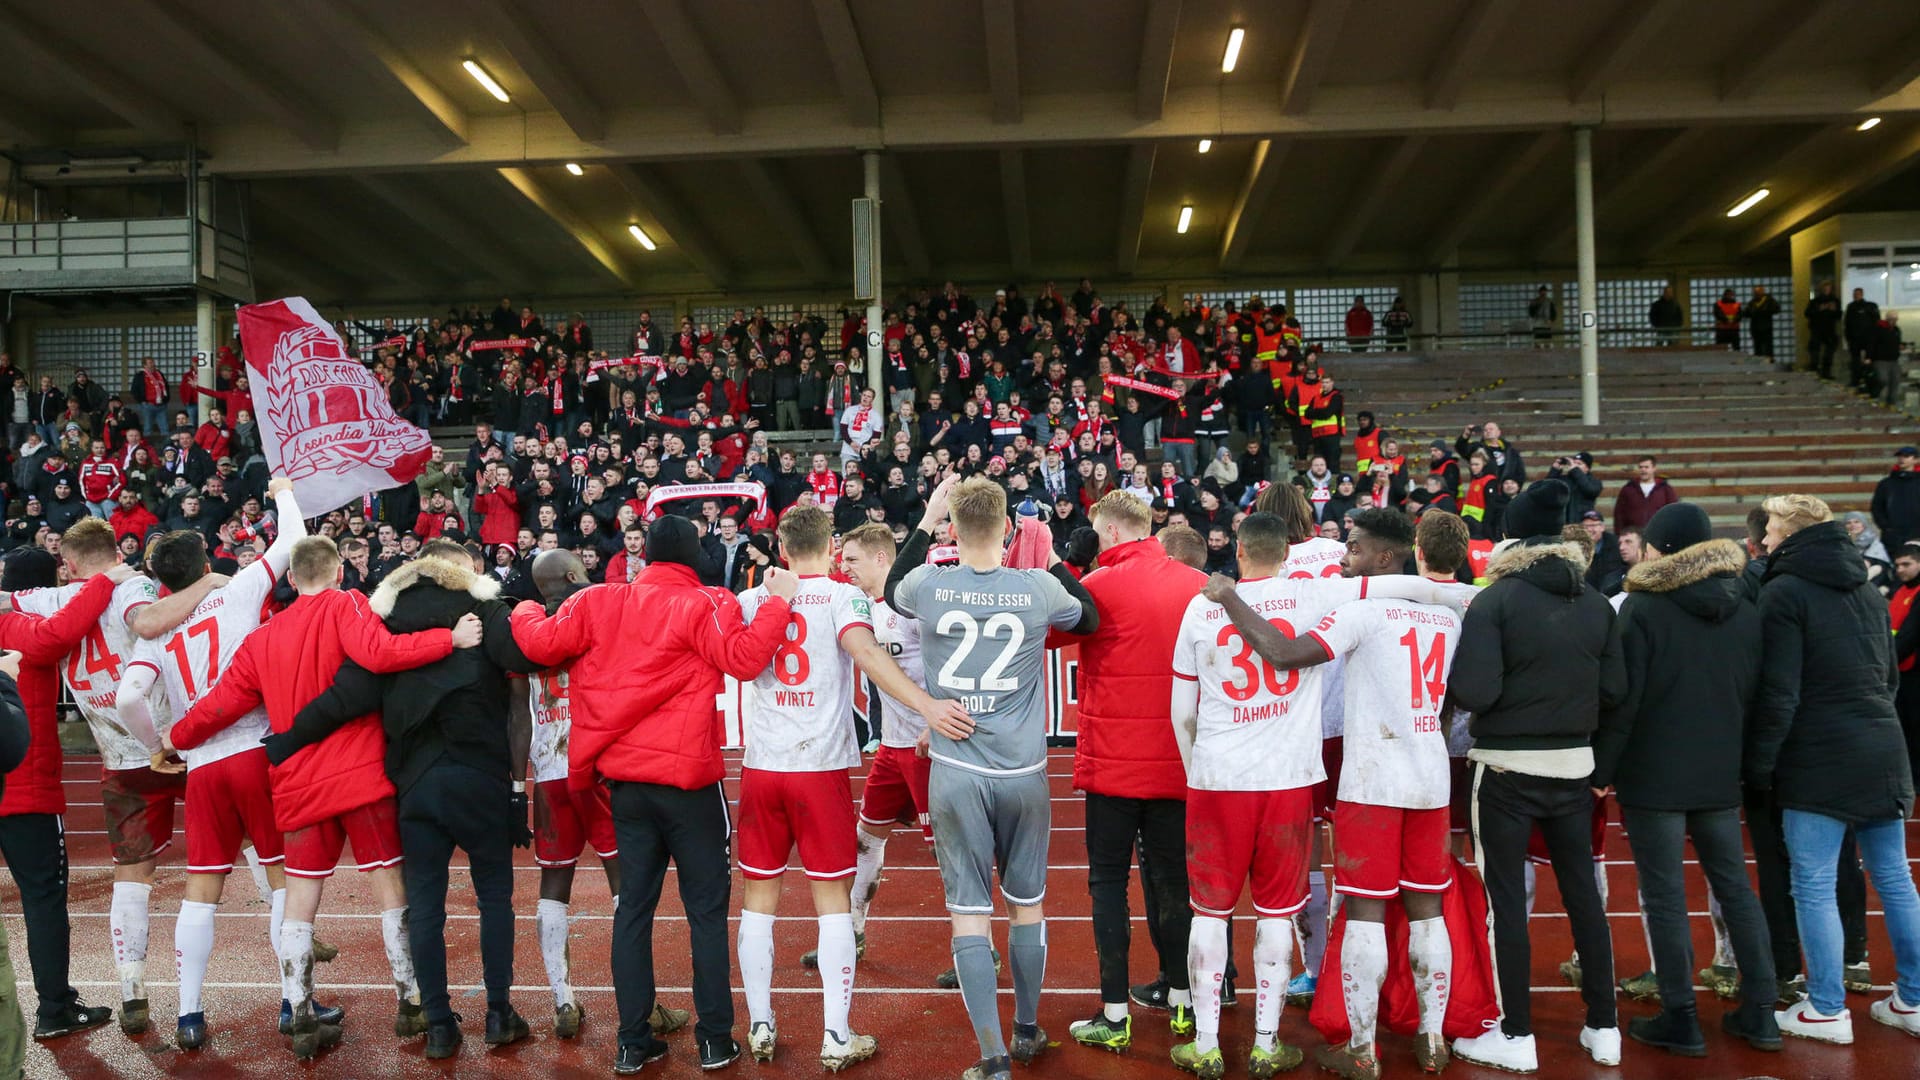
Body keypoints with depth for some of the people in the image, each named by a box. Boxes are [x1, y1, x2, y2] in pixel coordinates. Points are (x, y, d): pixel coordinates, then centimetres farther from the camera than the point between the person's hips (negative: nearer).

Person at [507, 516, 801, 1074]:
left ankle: (633, 1041, 15)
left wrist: (526, 611, 20)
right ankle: (714, 1038, 10)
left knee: (633, 906, 12)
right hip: (688, 779, -4)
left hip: (624, 780, 4)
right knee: (707, 907, 6)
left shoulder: (598, 602, 3)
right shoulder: (705, 605, -10)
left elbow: (543, 643, 1)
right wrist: (778, 602, -13)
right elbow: (744, 658, -22)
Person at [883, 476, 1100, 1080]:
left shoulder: (928, 585, -8)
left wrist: (924, 524, 20)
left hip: (955, 771, -1)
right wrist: (1051, 558, 17)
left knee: (969, 910, 4)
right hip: (1023, 773, 1)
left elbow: (892, 591, 18)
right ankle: (1027, 1031, 32)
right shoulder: (1040, 588, -8)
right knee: (1027, 901, 17)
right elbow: (1090, 620, 14)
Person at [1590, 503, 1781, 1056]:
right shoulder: (1745, 609, 7)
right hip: (1721, 773, 6)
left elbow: (1622, 700, -14)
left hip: (1655, 773, -6)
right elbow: (1754, 694, 12)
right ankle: (1760, 1012, 20)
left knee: (1664, 896, 1)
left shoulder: (1643, 606, -12)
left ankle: (1681, 1020, 7)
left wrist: (1602, 770, -7)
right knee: (1734, 887, 15)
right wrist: (1737, 756, 19)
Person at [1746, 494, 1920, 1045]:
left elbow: (1779, 692, -15)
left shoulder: (1784, 592, -10)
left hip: (1820, 760, -8)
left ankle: (1827, 1010, 6)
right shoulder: (1866, 589, 13)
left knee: (1814, 885, 0)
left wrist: (1759, 763, -8)